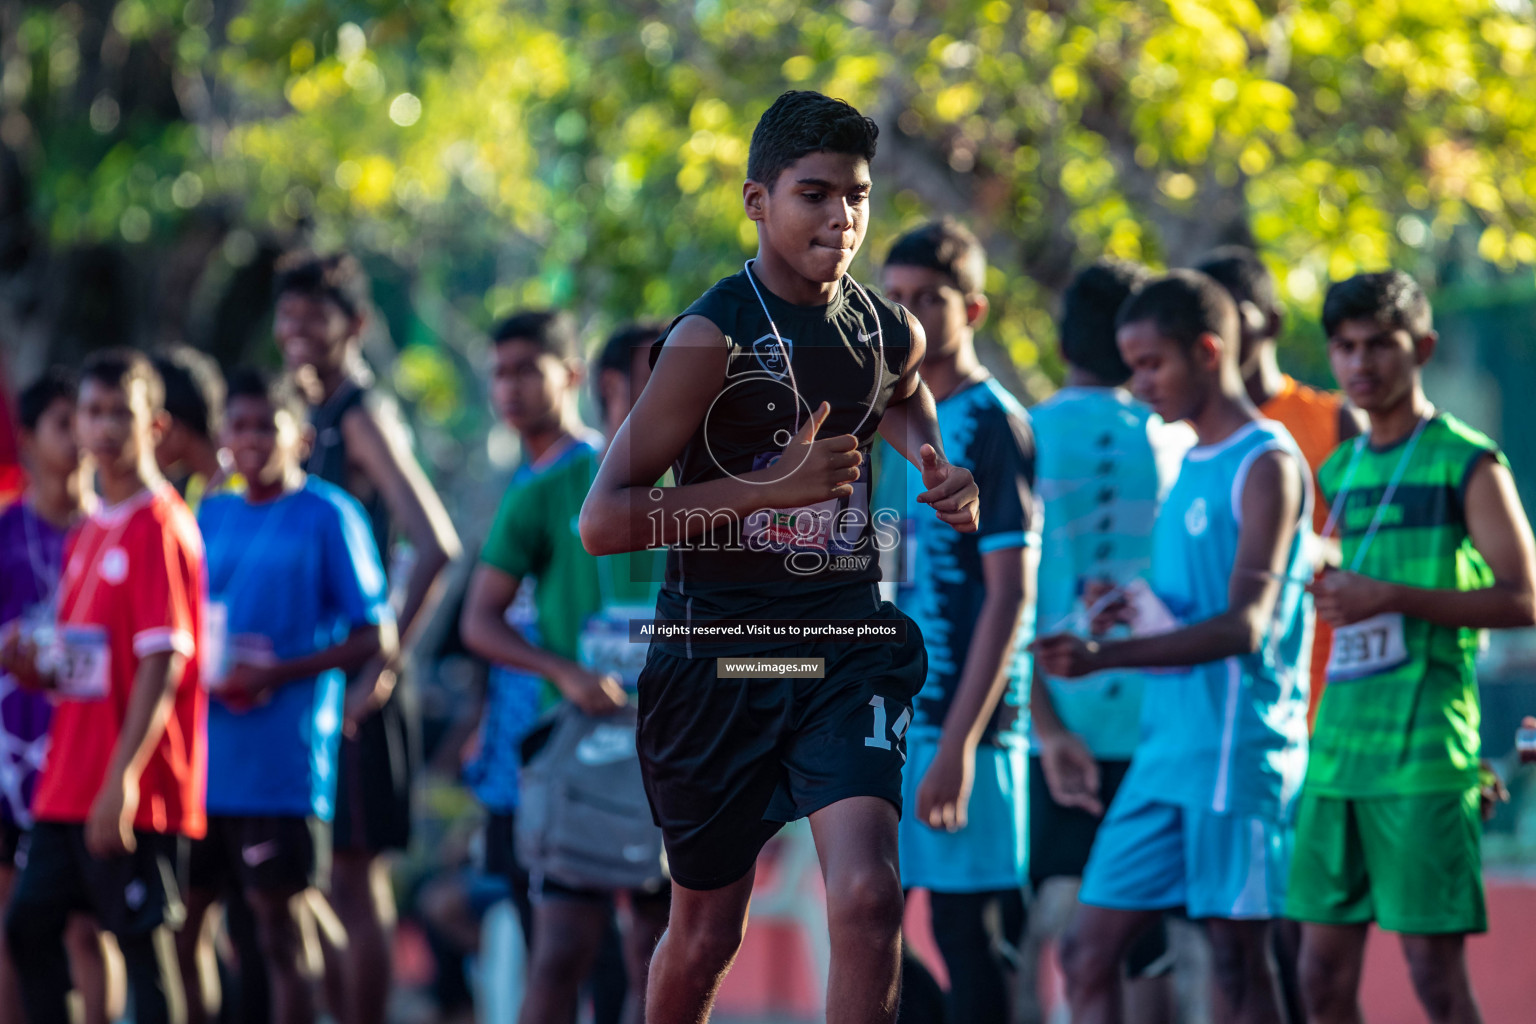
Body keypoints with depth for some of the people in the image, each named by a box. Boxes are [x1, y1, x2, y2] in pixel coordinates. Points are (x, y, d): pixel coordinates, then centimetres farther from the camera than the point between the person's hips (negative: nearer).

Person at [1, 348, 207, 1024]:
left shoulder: (160, 527, -10)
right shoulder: (87, 536, 16)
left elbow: (163, 663, -17)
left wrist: (124, 775, -23)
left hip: (135, 793, -9)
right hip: (68, 782, 9)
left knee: (143, 940, -6)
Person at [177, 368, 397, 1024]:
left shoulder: (329, 516, -2)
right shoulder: (211, 516, 15)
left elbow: (376, 639, -5)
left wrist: (276, 674, -15)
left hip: (282, 765, -6)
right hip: (200, 759, 6)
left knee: (279, 924, -4)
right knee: (178, 922, 6)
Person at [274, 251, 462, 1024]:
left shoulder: (362, 417, -10)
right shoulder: (315, 416, 17)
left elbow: (435, 546, -21)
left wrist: (384, 667, -22)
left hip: (348, 684, -9)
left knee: (351, 879, -7)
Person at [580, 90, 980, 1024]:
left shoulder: (893, 335, 3)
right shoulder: (713, 339, -14)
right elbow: (603, 522, -19)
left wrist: (938, 474, 10)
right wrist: (776, 484, -25)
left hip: (849, 648, 3)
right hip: (721, 658, -3)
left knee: (869, 896, -19)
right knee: (705, 937, 11)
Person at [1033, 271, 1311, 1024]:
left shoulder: (1267, 466, -10)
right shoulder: (1191, 466, 18)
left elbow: (1245, 626, -20)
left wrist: (1104, 658, -28)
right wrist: (1134, 607, 6)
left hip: (1238, 746, -9)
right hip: (1166, 749, 9)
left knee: (1238, 961, -5)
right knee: (1089, 949, 4)